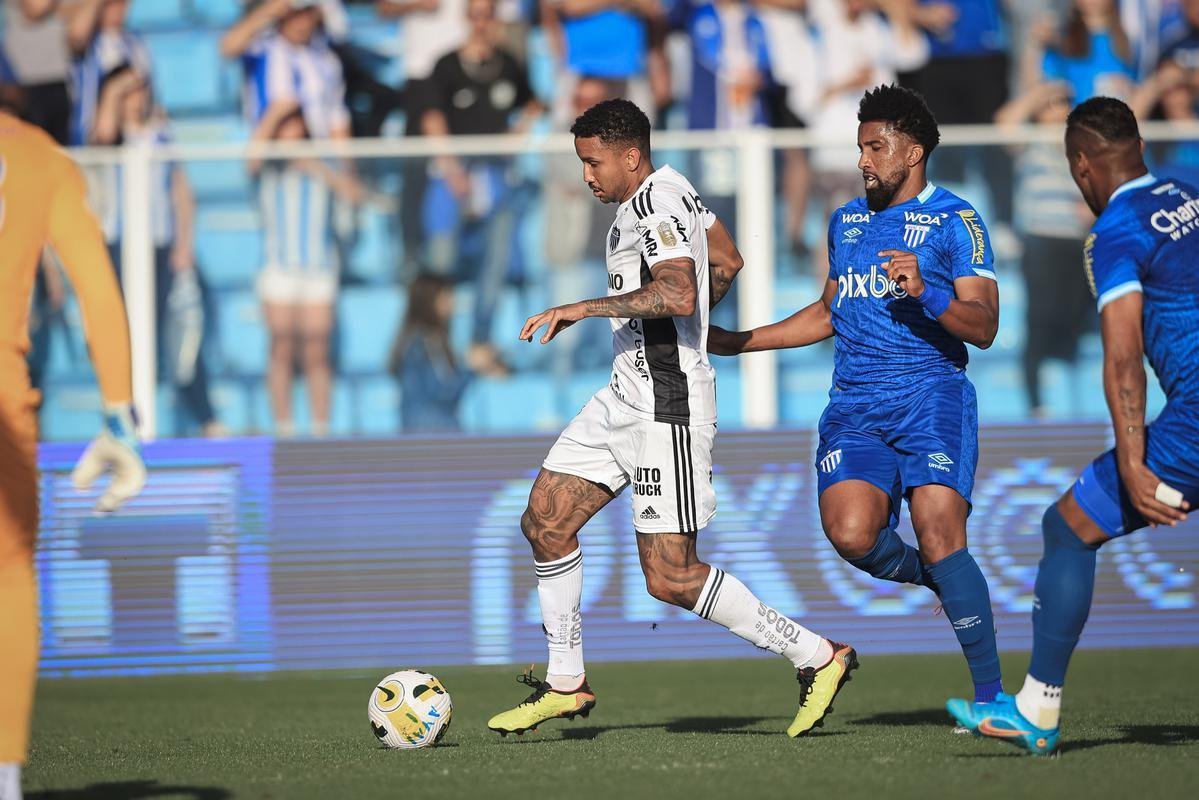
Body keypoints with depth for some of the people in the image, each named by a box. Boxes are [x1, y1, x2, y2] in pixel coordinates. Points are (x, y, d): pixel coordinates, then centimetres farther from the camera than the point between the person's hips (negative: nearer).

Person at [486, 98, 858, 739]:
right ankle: (566, 682, 16)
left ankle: (818, 657, 0)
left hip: (667, 408, -10)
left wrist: (585, 308, -29)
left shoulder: (654, 203, -17)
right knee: (545, 521, 7)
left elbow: (678, 294, -32)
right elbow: (727, 261, 28)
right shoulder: (672, 190, 13)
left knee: (670, 578, -9)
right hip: (626, 394, 10)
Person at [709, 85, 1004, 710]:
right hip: (854, 406, 5)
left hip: (931, 398, -5)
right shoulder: (846, 222, 20)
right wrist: (736, 342, 30)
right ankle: (935, 579, 13)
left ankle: (990, 694, -10)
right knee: (851, 535, -20)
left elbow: (983, 328, -6)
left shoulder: (954, 220, 1)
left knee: (939, 539, -19)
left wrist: (925, 291, -23)